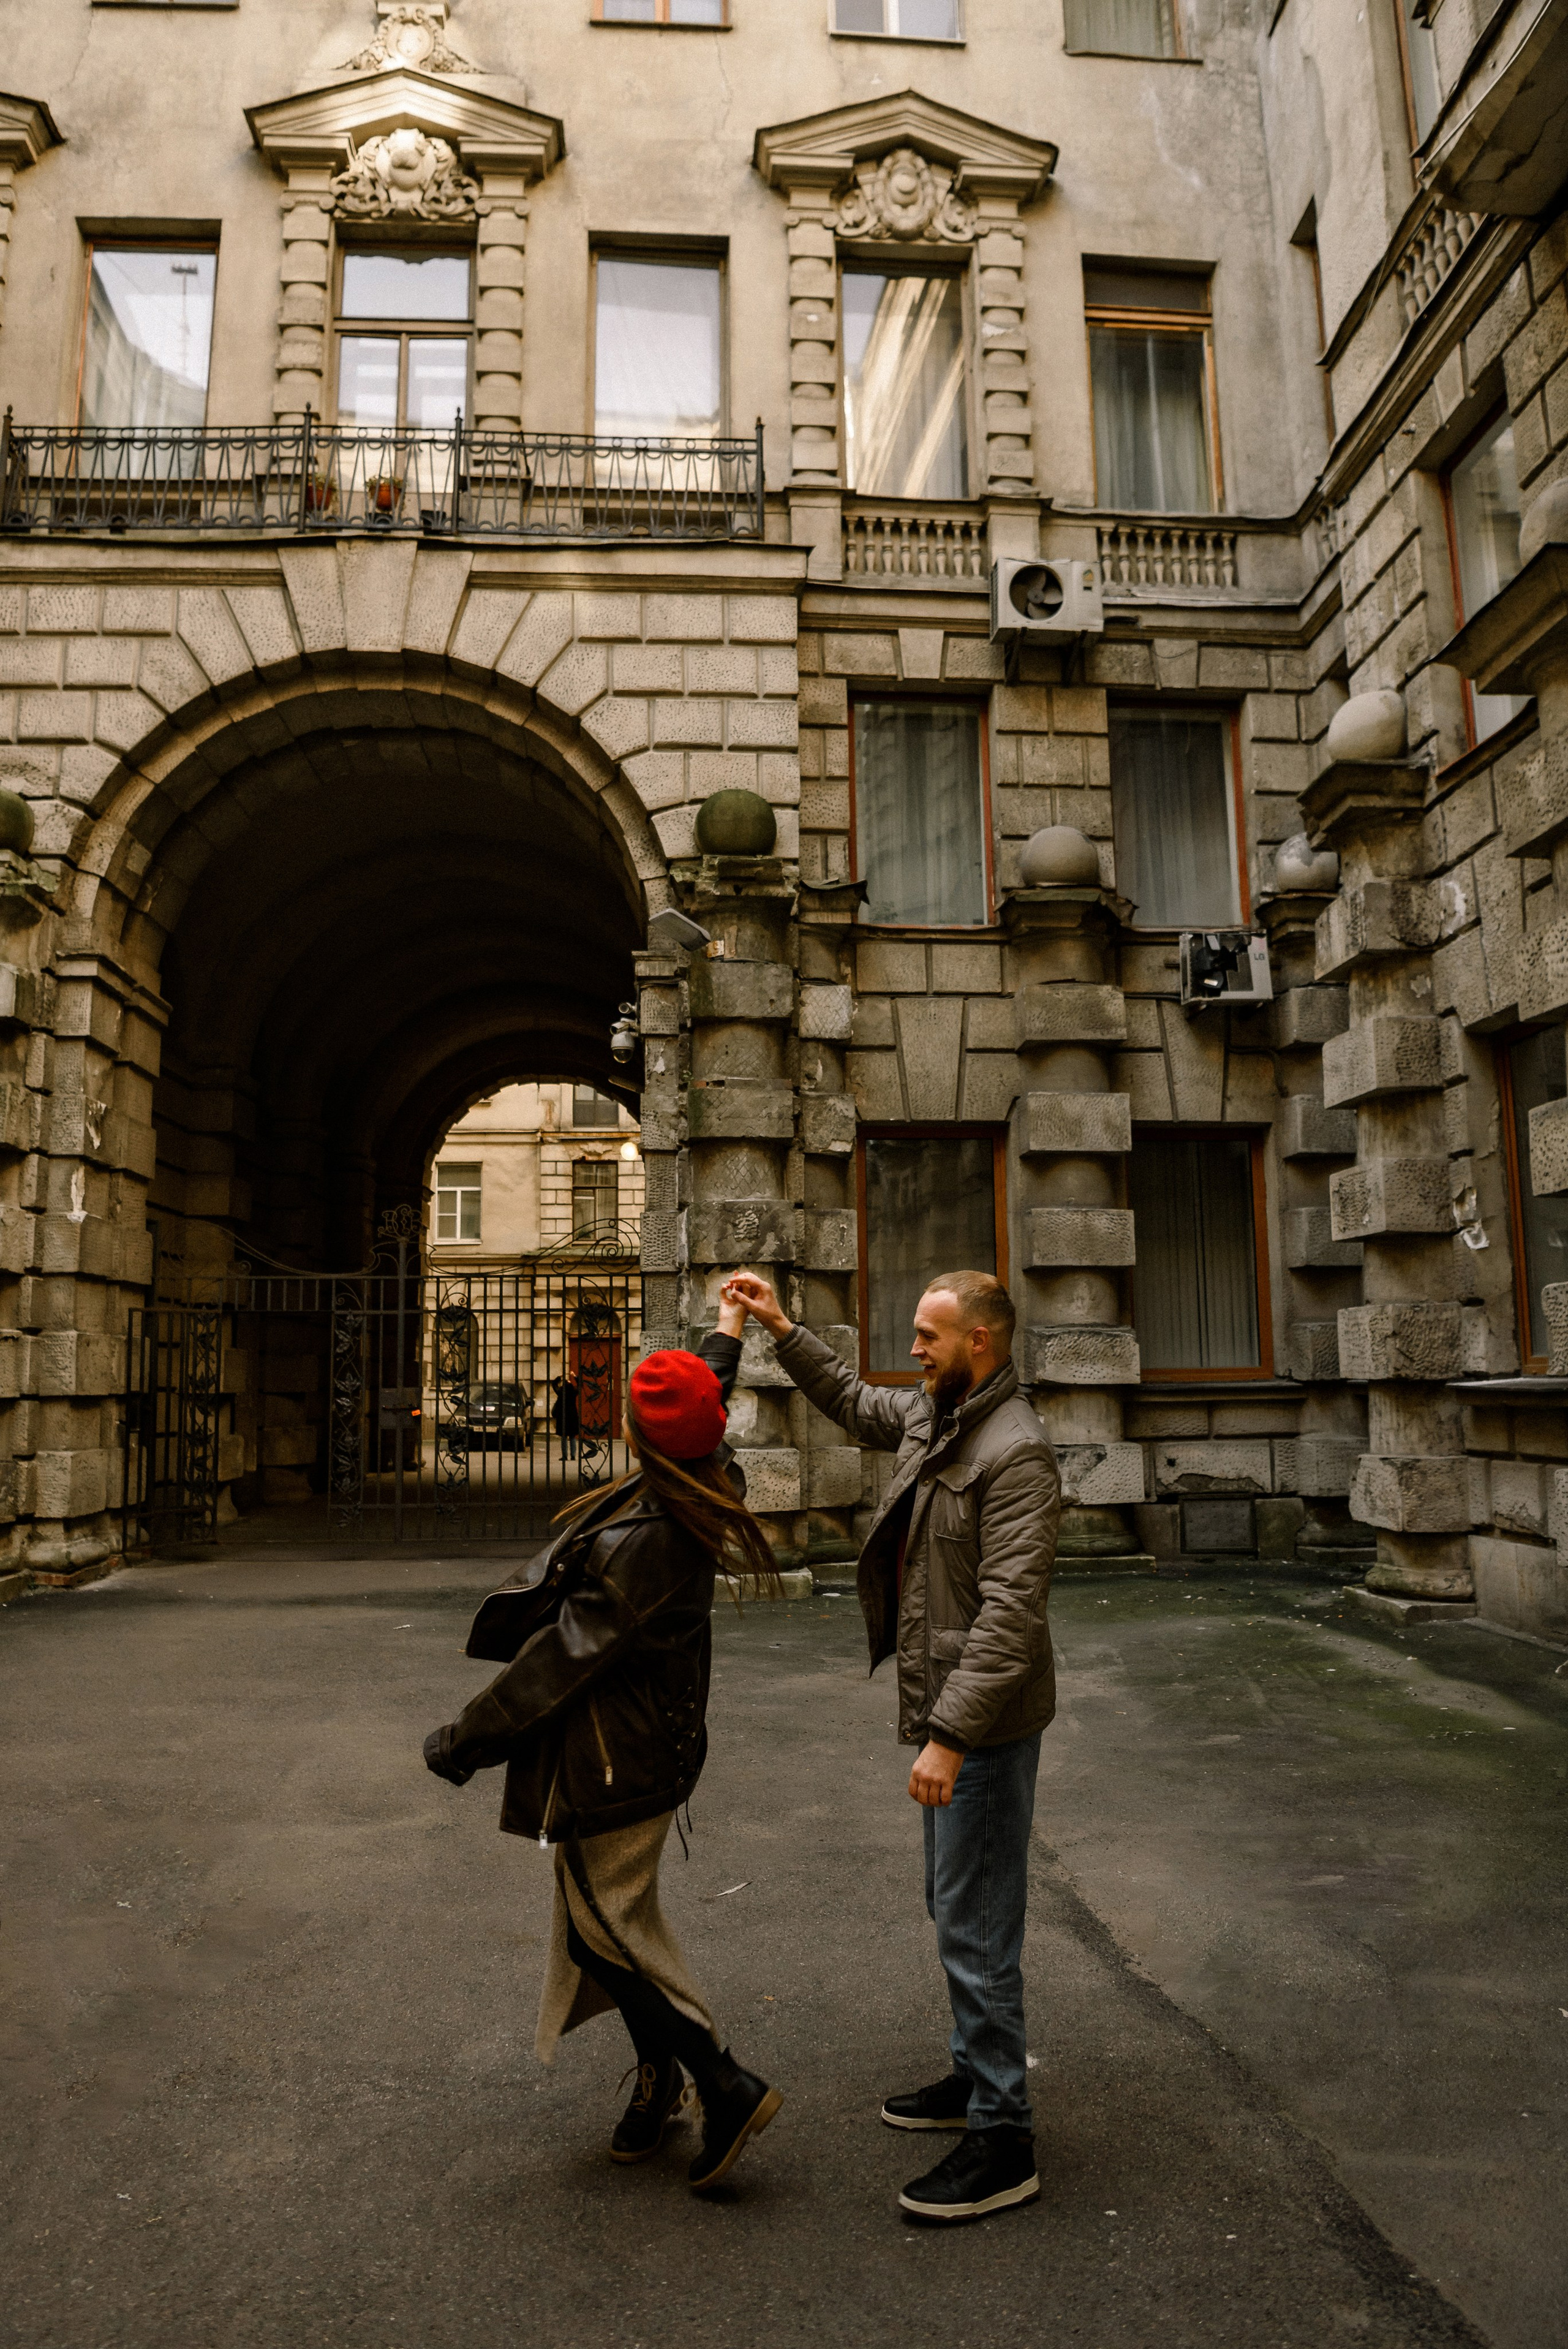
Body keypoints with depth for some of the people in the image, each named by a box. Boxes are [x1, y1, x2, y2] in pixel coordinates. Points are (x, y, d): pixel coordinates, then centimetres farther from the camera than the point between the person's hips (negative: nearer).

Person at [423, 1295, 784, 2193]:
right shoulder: (698, 1500, -3)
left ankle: (727, 2085, 10)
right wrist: (730, 1328, 35)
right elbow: (709, 1401, 18)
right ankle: (659, 2075, 36)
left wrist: (466, 1739, -15)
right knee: (620, 1918, 21)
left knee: (605, 1929, 4)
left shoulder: (644, 1543, -30)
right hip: (655, 1742, 10)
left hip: (616, 1764, -10)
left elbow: (566, 1657, -25)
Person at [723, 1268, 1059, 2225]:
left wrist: (949, 1734, -28)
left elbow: (1010, 1612, -27)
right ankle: (978, 2076, 39)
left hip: (986, 1724, -10)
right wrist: (782, 1328, 19)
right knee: (956, 1907, 22)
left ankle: (1003, 2140, 13)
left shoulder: (1017, 1451, -22)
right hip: (947, 1714, 10)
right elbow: (853, 1401, 26)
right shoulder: (933, 1418, 6)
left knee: (977, 1924, -1)